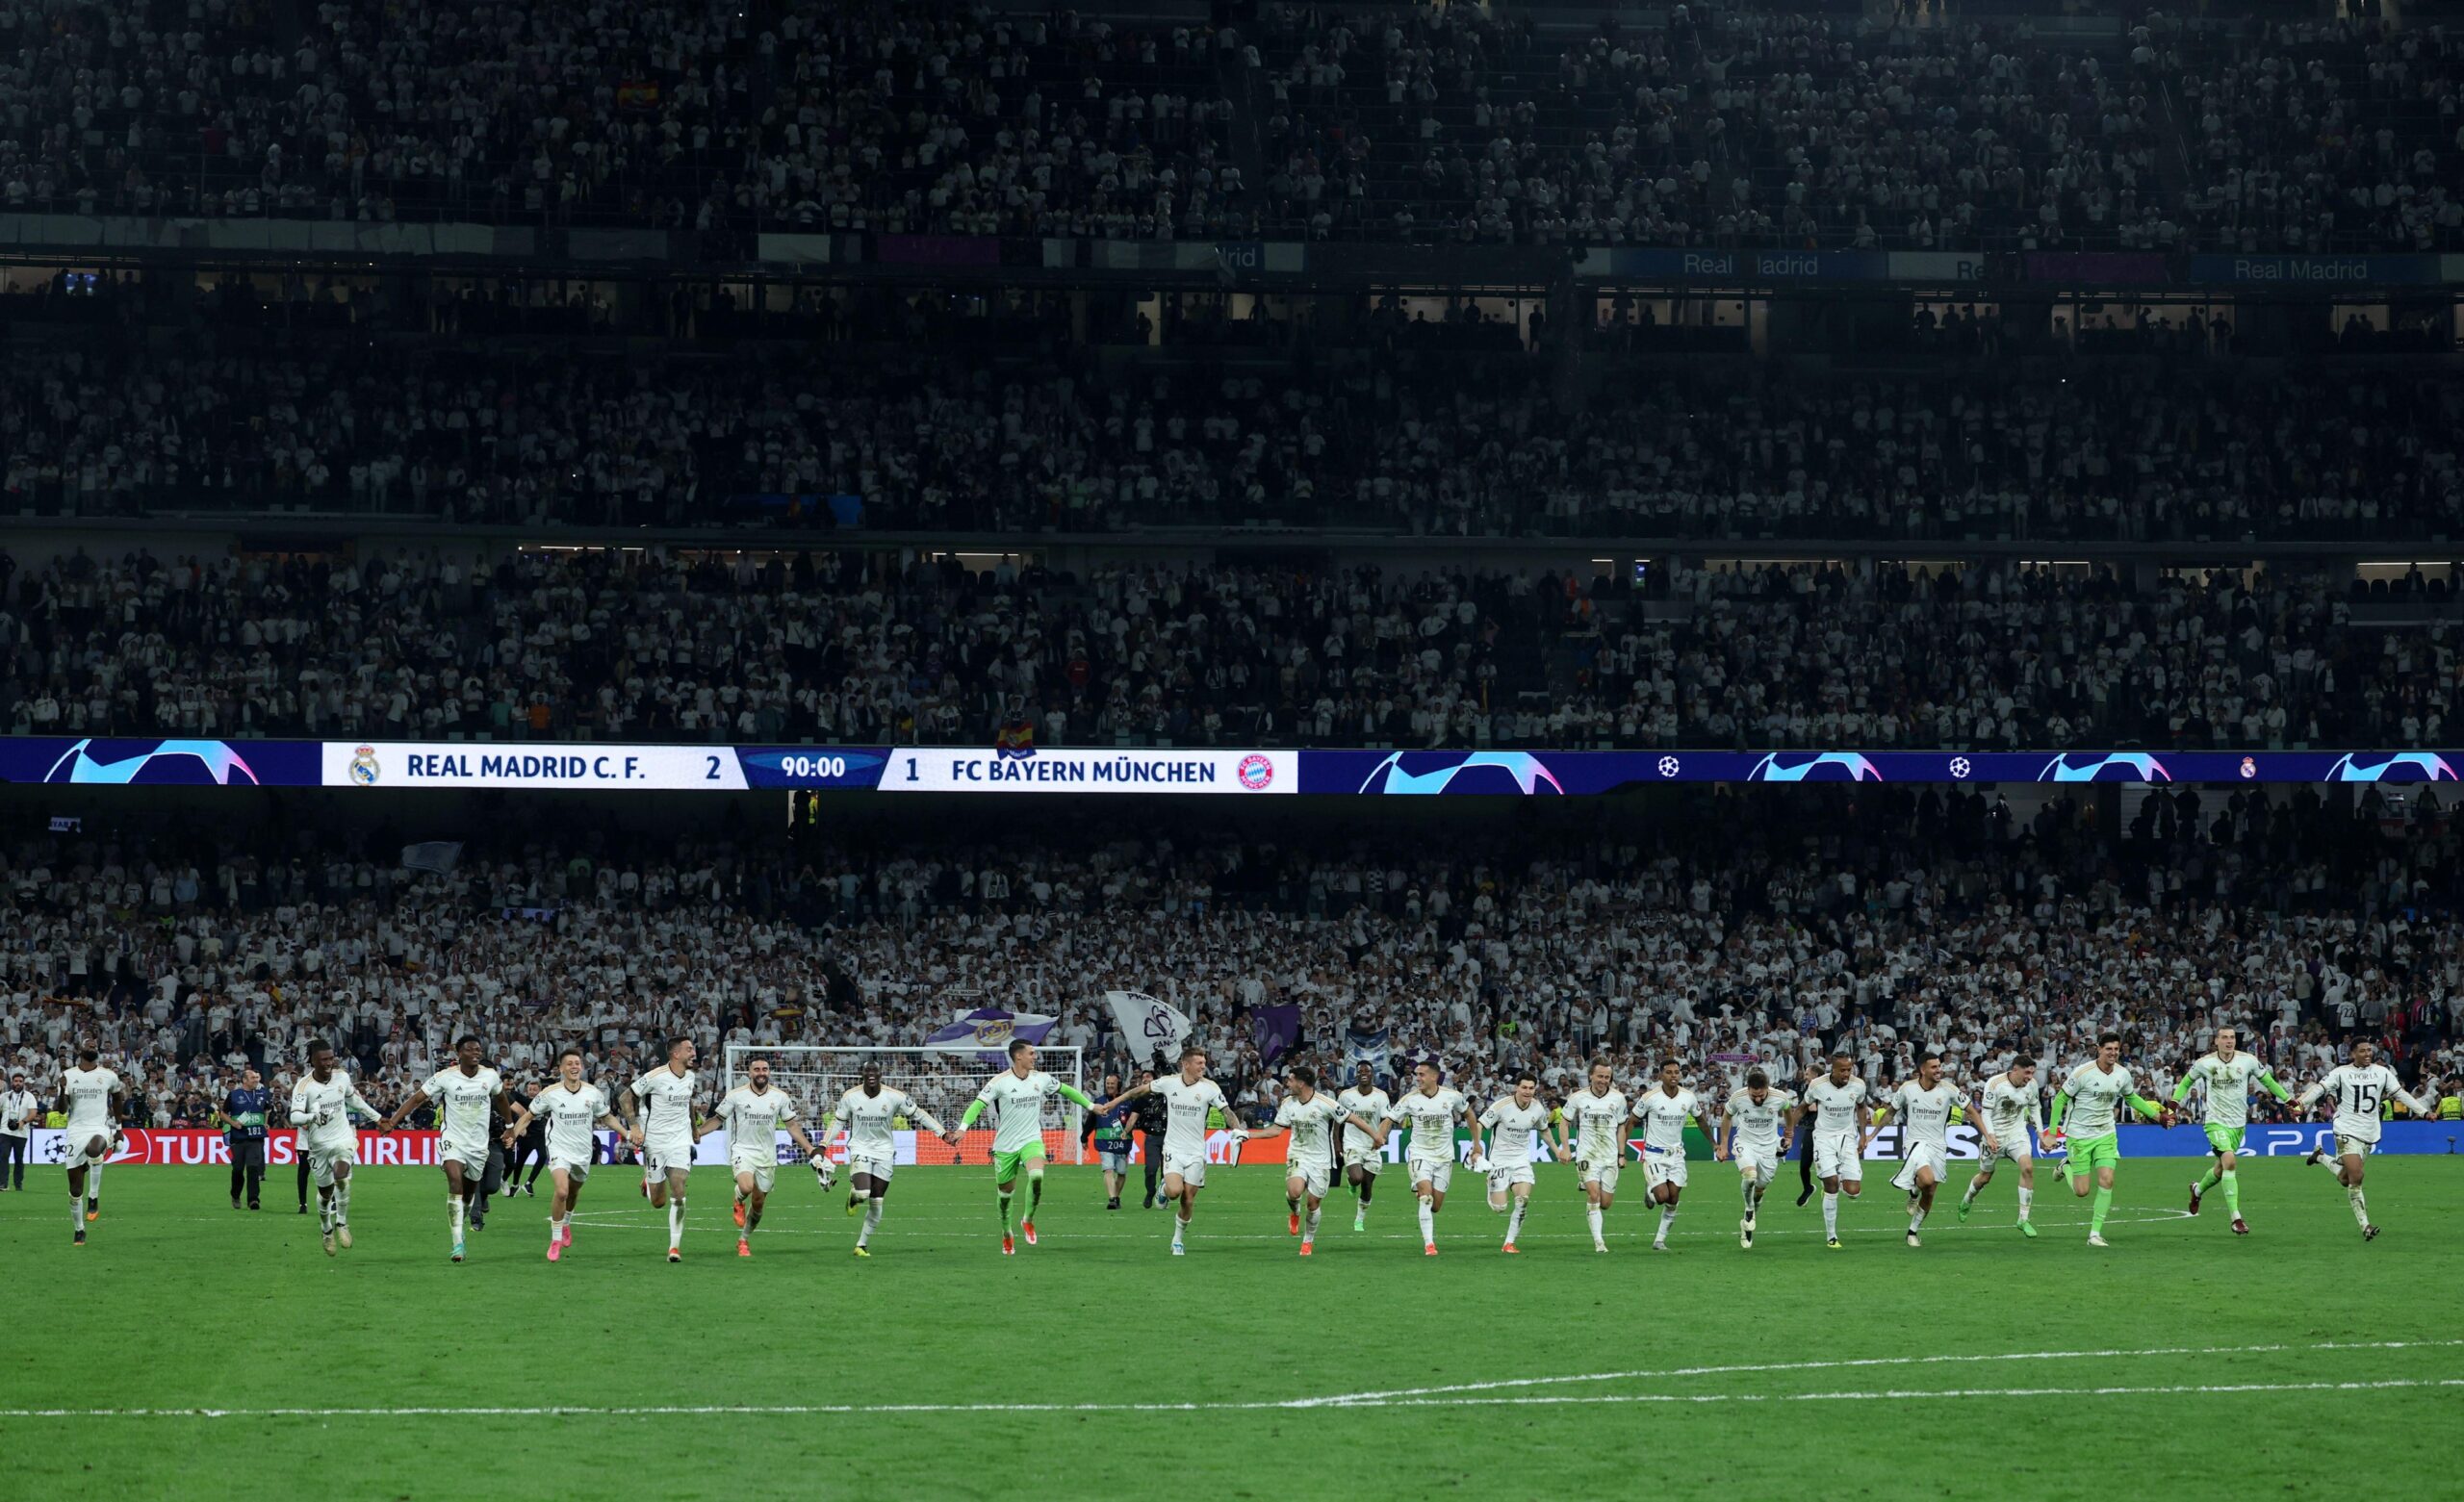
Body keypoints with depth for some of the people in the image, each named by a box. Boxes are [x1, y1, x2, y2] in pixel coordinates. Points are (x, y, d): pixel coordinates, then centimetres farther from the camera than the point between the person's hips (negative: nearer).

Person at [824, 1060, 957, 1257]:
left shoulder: (895, 1097, -11)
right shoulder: (850, 1097, -8)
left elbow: (919, 1114, -2)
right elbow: (837, 1122, 4)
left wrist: (943, 1134, -5)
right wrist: (822, 1148, -2)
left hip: (884, 1152, 1)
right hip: (860, 1149, -1)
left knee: (877, 1202, 2)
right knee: (862, 1193, -22)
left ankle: (862, 1244, 16)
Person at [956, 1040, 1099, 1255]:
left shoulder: (1041, 1079, 1)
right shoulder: (1000, 1081, -11)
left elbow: (1066, 1090, 17)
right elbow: (978, 1104, -15)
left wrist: (1091, 1106, 20)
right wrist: (963, 1128, -29)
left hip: (1031, 1140, 2)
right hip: (1005, 1146, -2)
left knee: (1037, 1176, -27)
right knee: (1005, 1193, 8)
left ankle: (1028, 1220, -4)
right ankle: (1007, 1235, 32)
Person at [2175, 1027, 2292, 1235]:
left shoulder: (2247, 1061, -5)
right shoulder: (2204, 1063, -7)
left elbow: (2268, 1081, 9)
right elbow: (2186, 1082, 9)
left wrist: (2289, 1100, 5)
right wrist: (2174, 1103, -4)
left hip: (2238, 1123, 3)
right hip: (2216, 1122, -3)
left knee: (2221, 1168, 14)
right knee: (2229, 1161, -24)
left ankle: (2198, 1190, 48)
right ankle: (2236, 1218, -22)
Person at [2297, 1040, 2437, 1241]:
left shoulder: (2382, 1073, 7)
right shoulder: (2341, 1073, -5)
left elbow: (2401, 1094, 12)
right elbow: (2320, 1088, -10)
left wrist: (2424, 1111, 8)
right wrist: (2302, 1103, -27)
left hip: (2369, 1134, 5)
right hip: (2347, 1131, -5)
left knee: (2345, 1179, 8)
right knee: (2356, 1177, -17)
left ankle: (2321, 1157, 37)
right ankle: (2365, 1225, -12)